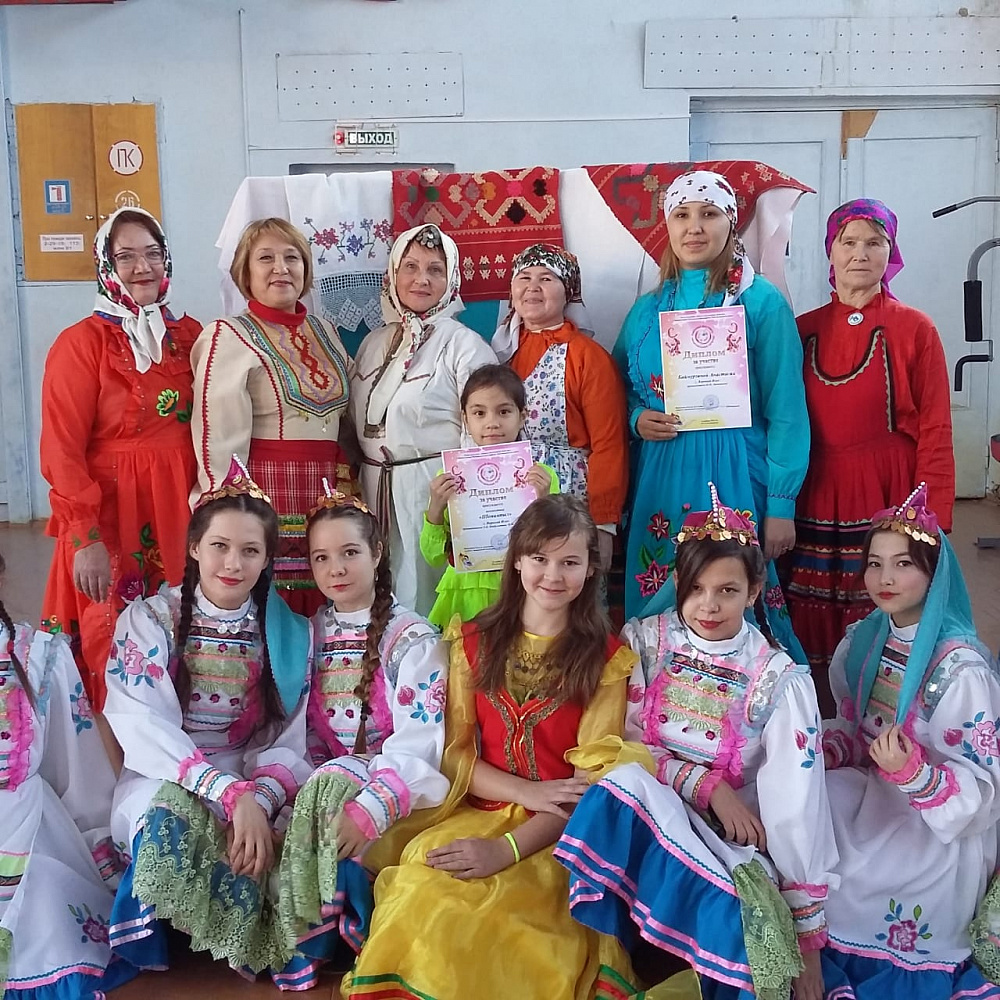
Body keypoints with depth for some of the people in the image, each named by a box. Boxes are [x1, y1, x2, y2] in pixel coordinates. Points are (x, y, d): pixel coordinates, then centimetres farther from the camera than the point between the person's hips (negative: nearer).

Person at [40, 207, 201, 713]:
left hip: (184, 509, 5)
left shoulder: (190, 335, 9)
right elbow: (62, 451, -10)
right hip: (112, 514, -4)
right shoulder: (81, 342, -7)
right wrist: (84, 538, -17)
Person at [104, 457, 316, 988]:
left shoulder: (290, 634, 3)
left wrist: (260, 797, -26)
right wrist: (231, 794, -30)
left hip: (258, 783, 1)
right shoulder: (147, 620, -3)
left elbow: (288, 743, -2)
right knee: (173, 817, -36)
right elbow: (145, 730, -16)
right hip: (161, 780, -1)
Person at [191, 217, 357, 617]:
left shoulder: (324, 332, 14)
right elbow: (219, 440, -10)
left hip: (330, 497, 6)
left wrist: (349, 492, 16)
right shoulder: (228, 337, -4)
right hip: (268, 497, -5)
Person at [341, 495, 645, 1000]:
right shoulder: (474, 642, 9)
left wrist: (506, 849, -20)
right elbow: (456, 753, 6)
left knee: (500, 904, -33)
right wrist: (528, 791, -13)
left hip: (561, 832, -2)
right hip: (477, 814, 3)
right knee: (421, 890, -28)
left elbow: (590, 781, -6)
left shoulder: (606, 658, 1)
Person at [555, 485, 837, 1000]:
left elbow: (796, 810, -11)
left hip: (730, 841, -3)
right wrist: (704, 784, -16)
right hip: (647, 820, 3)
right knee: (628, 780, -33)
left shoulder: (780, 681, -10)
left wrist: (808, 932, -12)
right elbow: (626, 744, -1)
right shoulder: (644, 642, -3)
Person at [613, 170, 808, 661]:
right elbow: (622, 393, 19)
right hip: (659, 478, 4)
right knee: (657, 614, 8)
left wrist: (781, 506, -9)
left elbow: (786, 411, -5)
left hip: (733, 477, -4)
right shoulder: (648, 309, 10)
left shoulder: (762, 303, -3)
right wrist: (638, 419, -4)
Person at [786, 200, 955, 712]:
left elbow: (935, 433, -3)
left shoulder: (914, 330, 0)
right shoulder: (803, 330, 8)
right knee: (816, 637, 7)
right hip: (818, 503, 3)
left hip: (888, 502, -2)